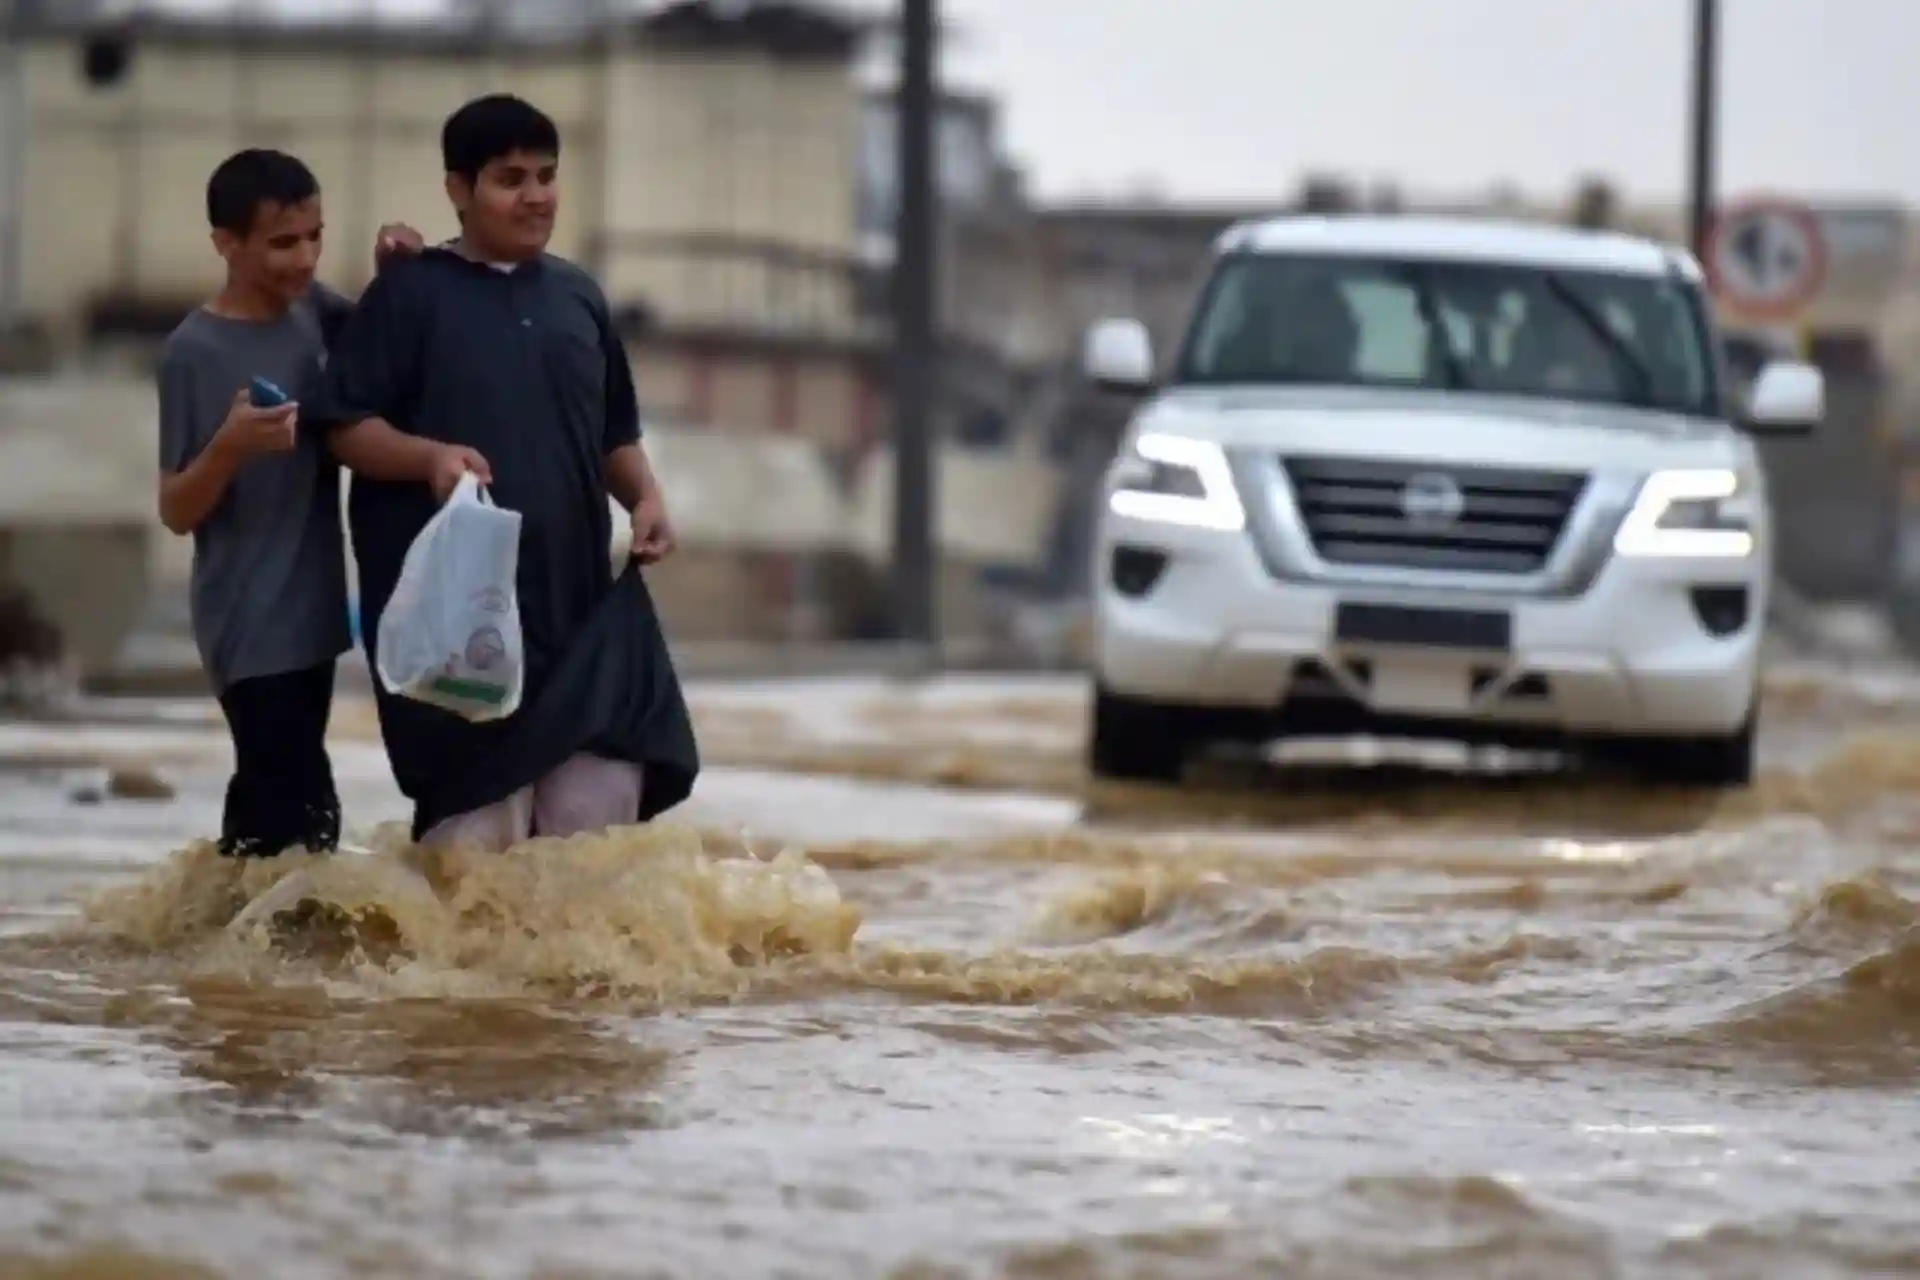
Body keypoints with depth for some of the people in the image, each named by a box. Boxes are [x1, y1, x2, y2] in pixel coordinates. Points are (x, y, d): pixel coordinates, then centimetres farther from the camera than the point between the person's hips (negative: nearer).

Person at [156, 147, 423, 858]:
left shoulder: (311, 308, 4)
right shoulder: (194, 351, -14)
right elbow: (176, 511, -11)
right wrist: (230, 445, -30)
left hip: (310, 609, 7)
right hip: (250, 626, -7)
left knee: (271, 801, 13)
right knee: (297, 810, -12)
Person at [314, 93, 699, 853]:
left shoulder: (578, 296, 14)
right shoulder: (410, 294, -1)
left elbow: (614, 432, 22)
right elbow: (346, 428, -5)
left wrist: (646, 498, 3)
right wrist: (431, 456, -23)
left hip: (575, 592, 5)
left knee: (604, 790, -1)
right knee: (475, 813, -6)